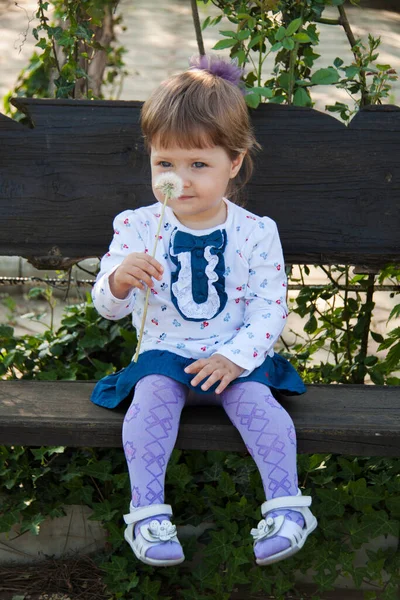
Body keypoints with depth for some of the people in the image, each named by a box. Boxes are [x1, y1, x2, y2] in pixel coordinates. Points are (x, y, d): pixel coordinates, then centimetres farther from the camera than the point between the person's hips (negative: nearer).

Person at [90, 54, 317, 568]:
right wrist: (119, 280, -28)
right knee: (152, 396, -28)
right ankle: (147, 511, -25)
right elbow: (106, 305, -3)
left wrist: (235, 357, -17)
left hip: (235, 355, 0)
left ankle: (285, 506, -20)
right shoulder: (137, 227, -3)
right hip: (163, 351, 1)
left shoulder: (255, 233, -5)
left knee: (255, 400, -27)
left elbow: (270, 308, -4)